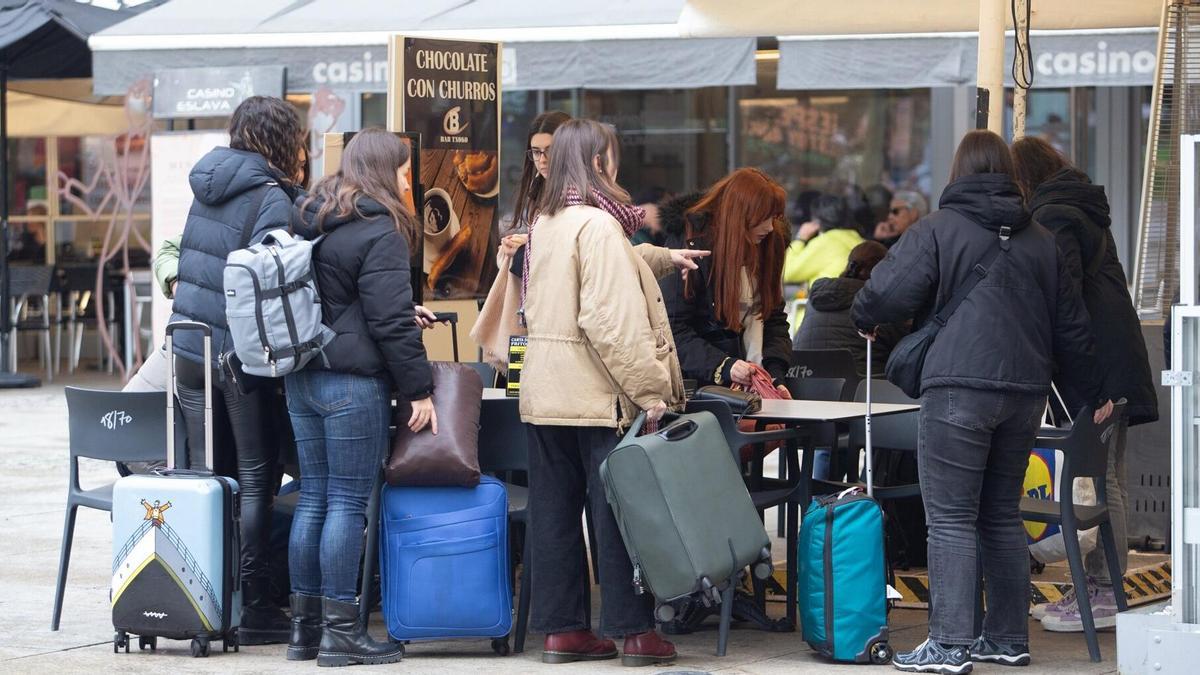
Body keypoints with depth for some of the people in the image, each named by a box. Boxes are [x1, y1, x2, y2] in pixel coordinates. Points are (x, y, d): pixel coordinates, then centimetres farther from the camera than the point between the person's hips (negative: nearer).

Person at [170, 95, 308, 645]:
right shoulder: (270, 197, -12)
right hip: (240, 353, -7)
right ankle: (254, 608, 1)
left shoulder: (208, 186, 11)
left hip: (189, 347, 7)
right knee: (254, 478, 0)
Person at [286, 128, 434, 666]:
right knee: (348, 503, -4)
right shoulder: (379, 231, -11)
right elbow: (390, 320, -15)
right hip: (353, 381, -8)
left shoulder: (309, 220, 14)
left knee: (313, 499, 11)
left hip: (301, 376, 8)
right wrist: (419, 389, -9)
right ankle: (341, 631, -2)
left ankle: (304, 625, 15)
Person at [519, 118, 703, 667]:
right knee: (620, 510, 0)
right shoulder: (598, 225, -15)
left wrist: (663, 259, 46)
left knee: (555, 511, 9)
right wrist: (650, 389, -19)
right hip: (598, 395, -8)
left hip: (543, 394, 8)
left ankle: (561, 627, 13)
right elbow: (610, 319, -22)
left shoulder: (545, 224, 13)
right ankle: (634, 631, 4)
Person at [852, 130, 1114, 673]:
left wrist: (864, 318, 13)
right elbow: (1070, 323, 19)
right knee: (1002, 515, 16)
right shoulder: (1041, 240, 15)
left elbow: (886, 293, -10)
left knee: (951, 519, -5)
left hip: (959, 389, -6)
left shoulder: (936, 230, -3)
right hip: (1025, 393, 6)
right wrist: (1094, 390, 29)